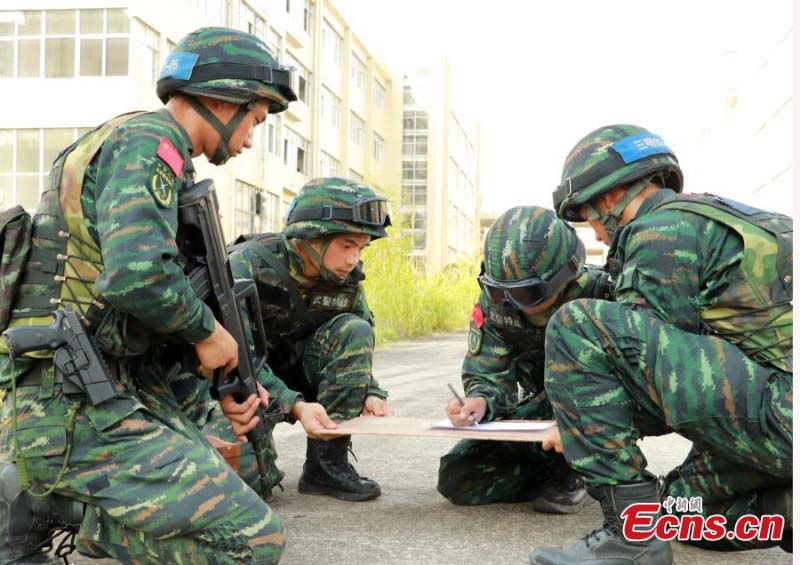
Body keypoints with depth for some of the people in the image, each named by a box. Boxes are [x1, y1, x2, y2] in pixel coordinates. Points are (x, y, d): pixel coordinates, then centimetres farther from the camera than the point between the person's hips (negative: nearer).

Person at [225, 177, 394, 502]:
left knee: (354, 330, -22)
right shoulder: (248, 266, -26)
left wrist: (369, 394, -22)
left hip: (296, 370, 5)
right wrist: (294, 404, -42)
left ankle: (328, 463, -18)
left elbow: (356, 349, -1)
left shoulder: (347, 278, -10)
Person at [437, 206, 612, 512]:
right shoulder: (496, 300, -15)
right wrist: (480, 401, -38)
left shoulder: (603, 295, -27)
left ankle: (569, 474, -14)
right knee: (457, 478, -12)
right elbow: (489, 376, -13)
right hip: (544, 409, 3)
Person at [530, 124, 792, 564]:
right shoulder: (720, 217, 24)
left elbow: (649, 358, -7)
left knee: (577, 327, -14)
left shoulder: (662, 230, -6)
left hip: (779, 409, -10)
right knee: (683, 504, 30)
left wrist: (586, 423, 10)